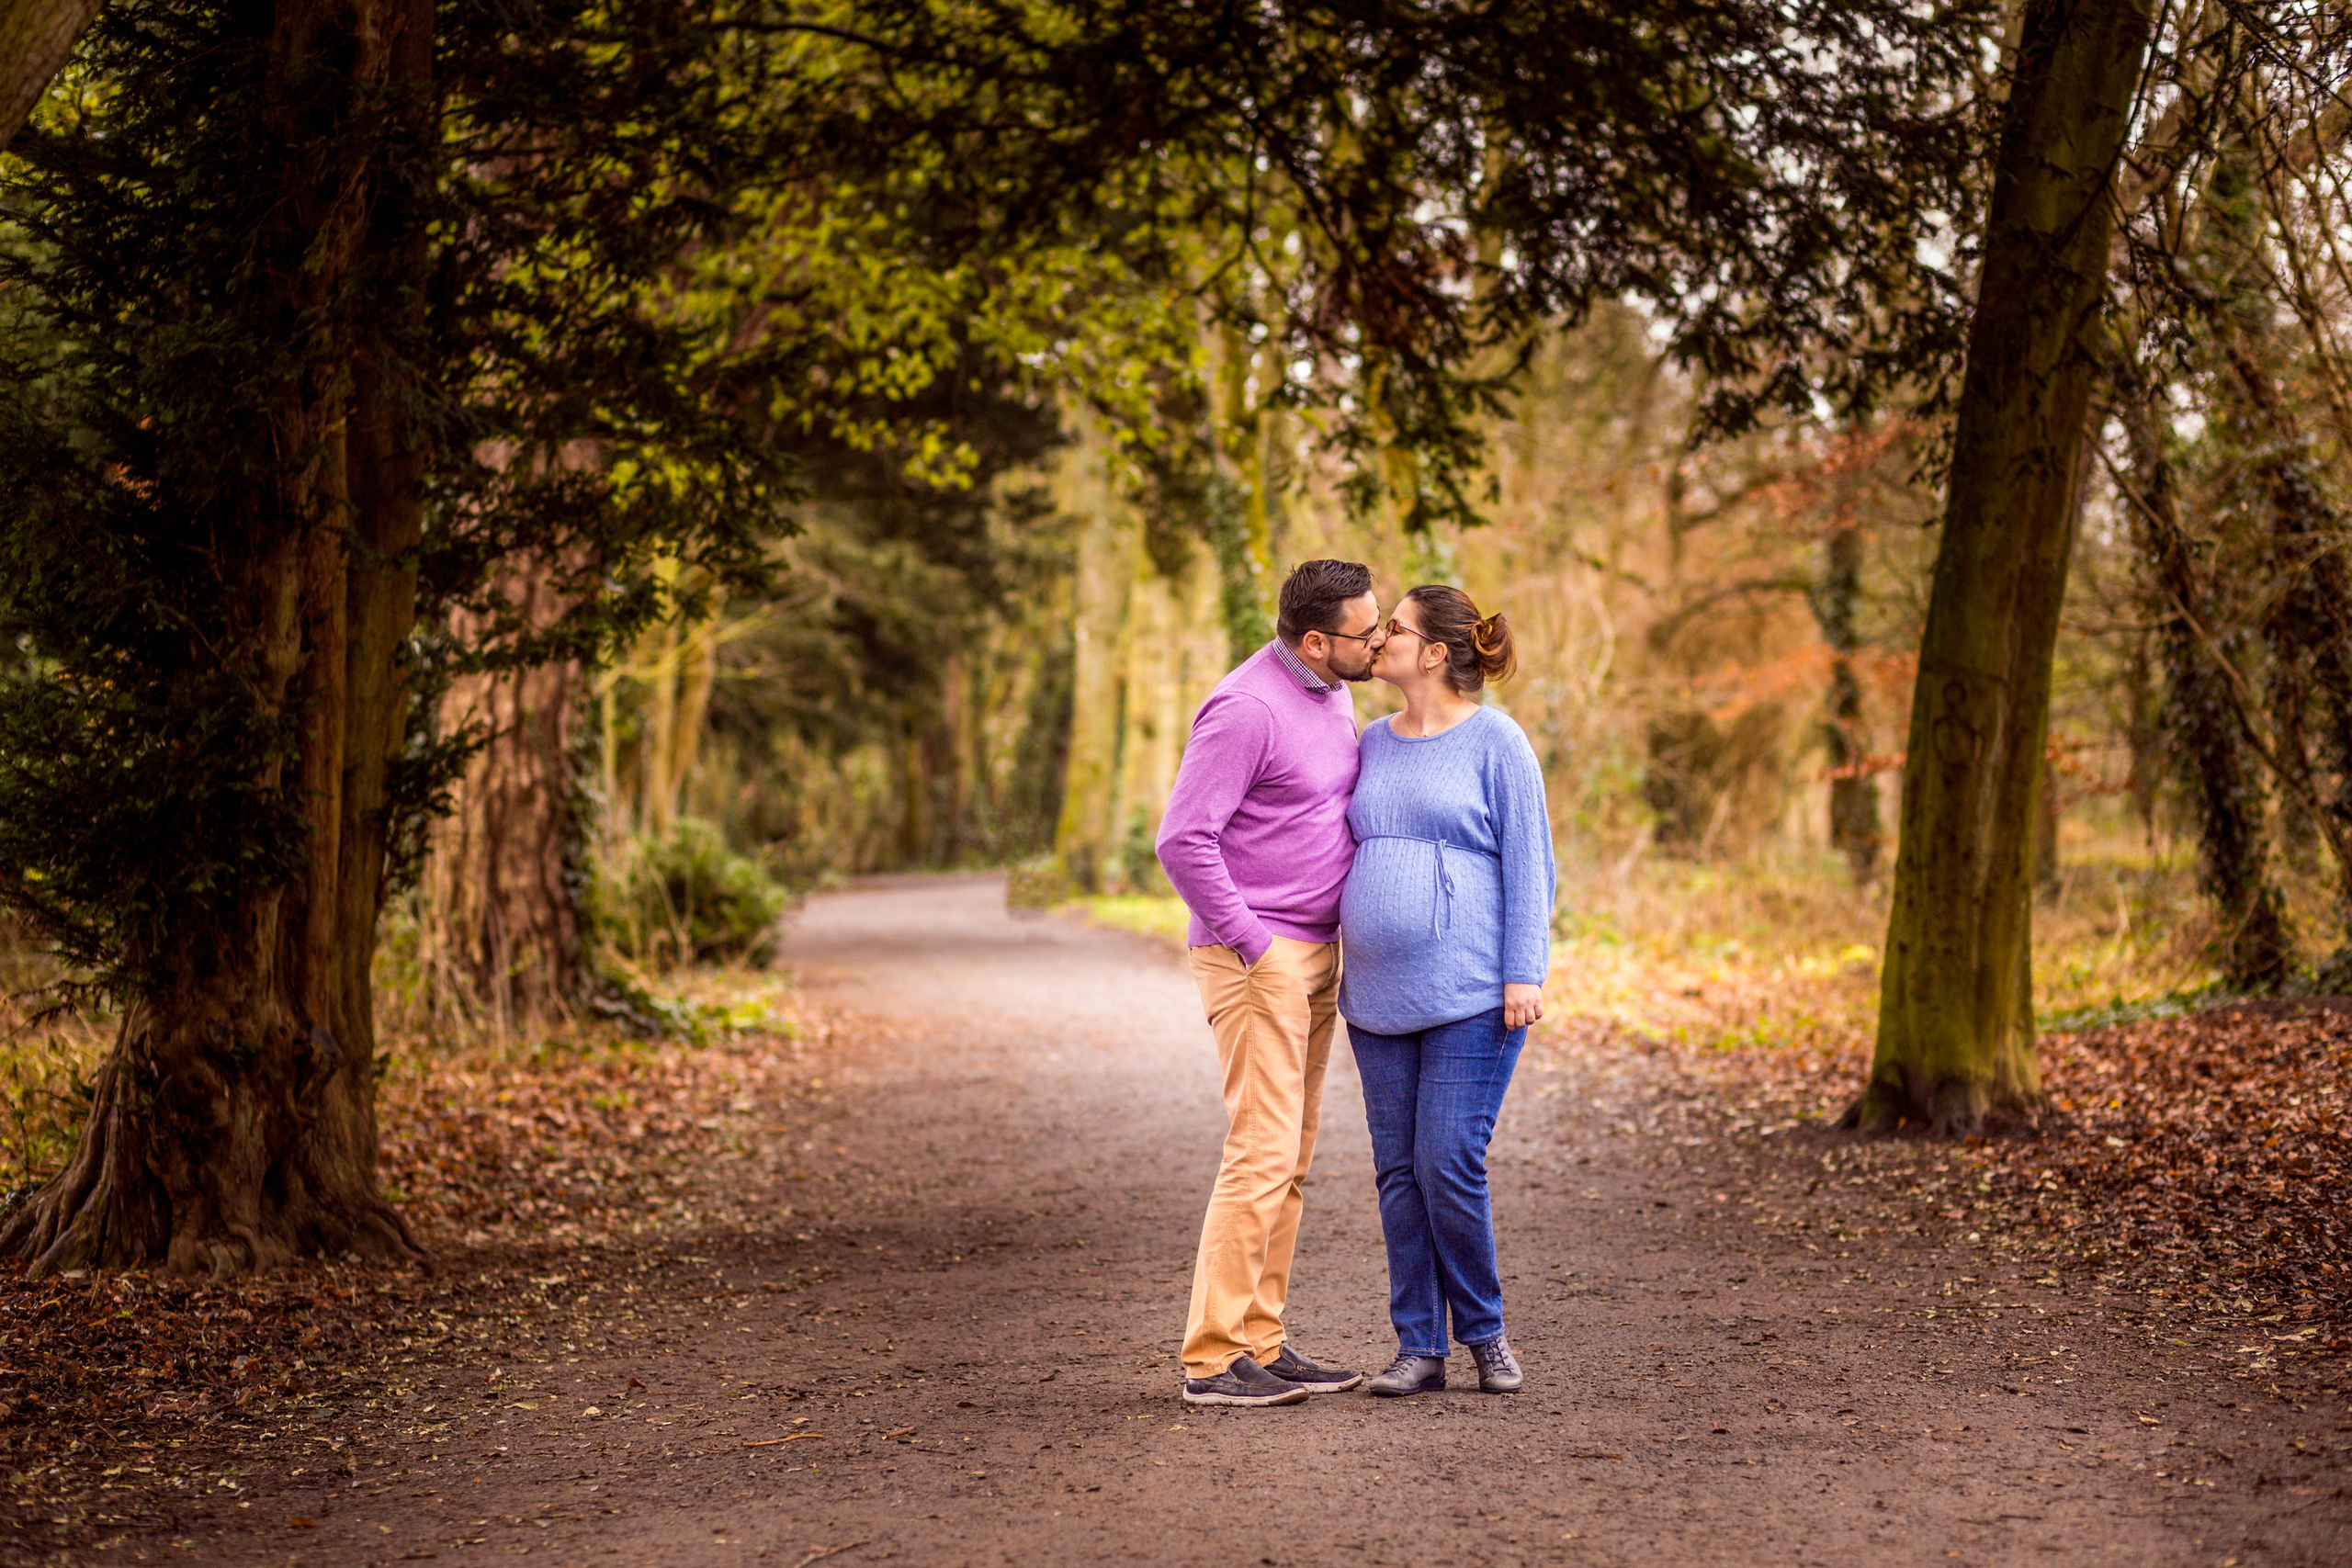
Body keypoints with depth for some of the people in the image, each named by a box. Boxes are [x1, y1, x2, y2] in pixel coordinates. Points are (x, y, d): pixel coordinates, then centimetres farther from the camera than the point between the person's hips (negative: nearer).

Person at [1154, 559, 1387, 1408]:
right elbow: (1183, 839, -21)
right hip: (1257, 958, -9)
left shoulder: (1331, 695, 12)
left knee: (1291, 1159, 9)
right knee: (1261, 1153, -12)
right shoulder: (1247, 709, -18)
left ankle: (1261, 1344, 13)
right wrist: (1253, 945, -18)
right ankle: (1213, 1358, -9)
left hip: (1314, 956, 9)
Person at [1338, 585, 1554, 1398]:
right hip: (1381, 997, 6)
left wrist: (1524, 975, -13)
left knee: (1449, 1165, -9)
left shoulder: (1495, 742, -3)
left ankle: (1485, 1332, 10)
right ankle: (1419, 1347, 11)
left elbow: (1528, 864, -5)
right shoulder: (1373, 743, 14)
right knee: (1399, 1171, 4)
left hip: (1471, 995, -6)